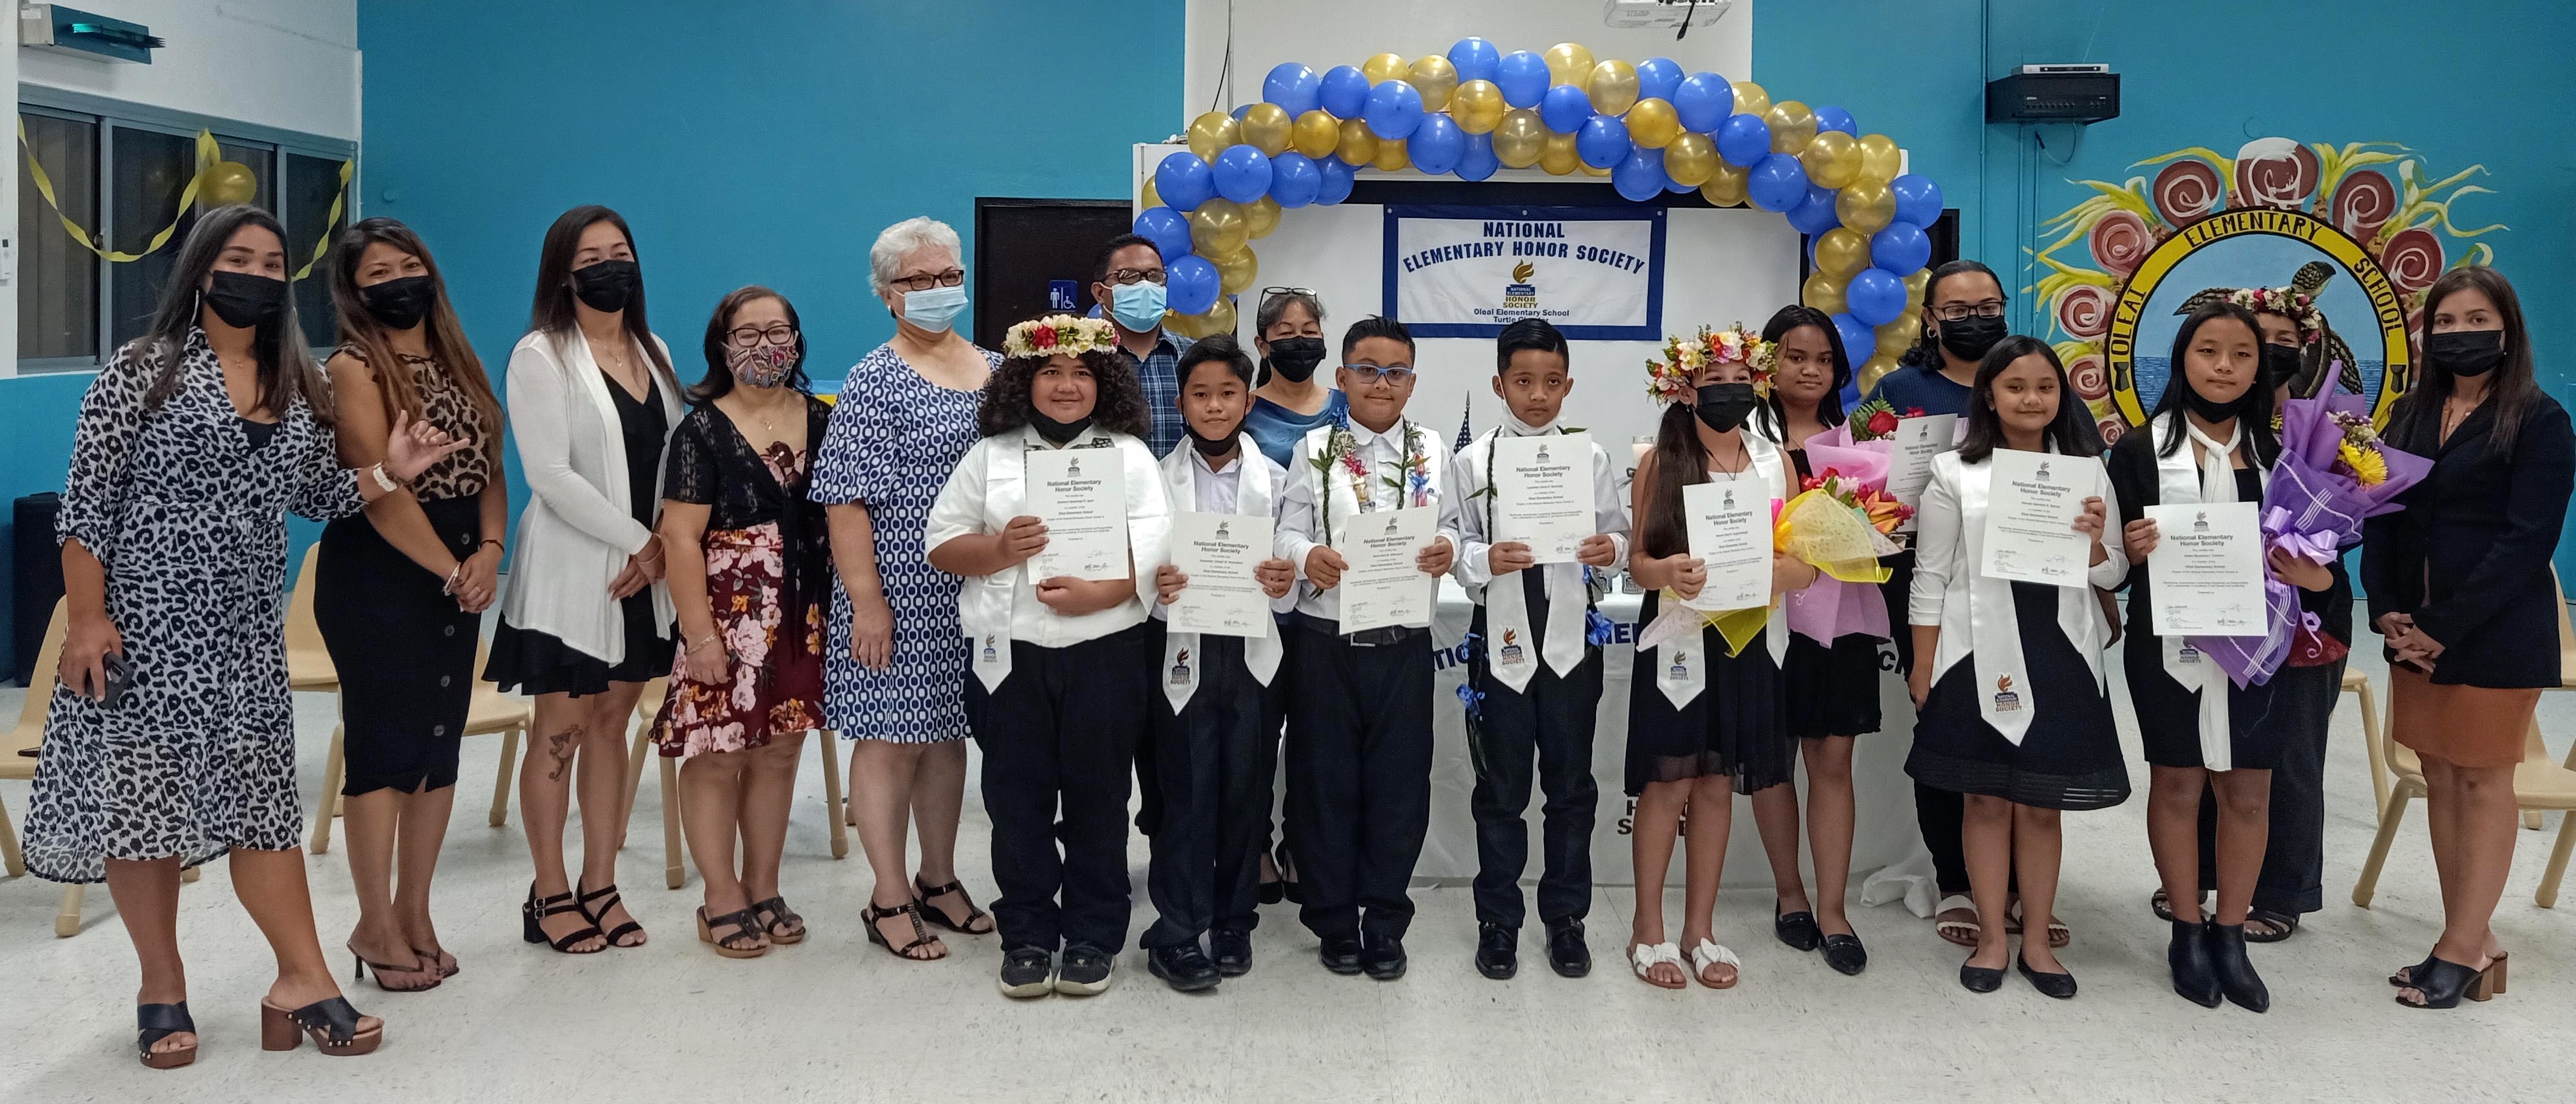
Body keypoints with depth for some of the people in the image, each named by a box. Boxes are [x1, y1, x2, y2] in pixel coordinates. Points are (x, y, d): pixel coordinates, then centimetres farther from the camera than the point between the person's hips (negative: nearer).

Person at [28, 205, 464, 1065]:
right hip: (145, 620, -4)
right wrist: (86, 616, -12)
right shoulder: (143, 369, -5)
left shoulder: (299, 385, 11)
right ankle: (162, 987, 17)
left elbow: (315, 495, 13)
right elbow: (87, 502, -7)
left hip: (247, 630, 4)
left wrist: (386, 474, -5)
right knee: (143, 796, 3)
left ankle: (302, 980, 8)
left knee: (261, 797, 6)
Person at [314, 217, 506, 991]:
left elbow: (490, 468, 9)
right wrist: (452, 570, -14)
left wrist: (488, 553, -7)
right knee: (386, 741, -3)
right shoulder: (354, 369, -8)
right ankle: (375, 926, 9)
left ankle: (415, 914, 21)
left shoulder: (457, 363, 13)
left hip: (457, 577, 7)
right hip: (377, 576, -7)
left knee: (441, 741, 10)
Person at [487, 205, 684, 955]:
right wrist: (637, 541, -16)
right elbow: (549, 475, -15)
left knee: (611, 724, 11)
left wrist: (664, 548, -6)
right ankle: (549, 896, 13)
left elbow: (676, 459, 10)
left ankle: (601, 886, 19)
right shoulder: (541, 355, -7)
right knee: (561, 731, 2)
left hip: (645, 574, 5)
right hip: (571, 573, -5)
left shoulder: (652, 351, 11)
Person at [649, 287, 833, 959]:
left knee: (779, 754, 11)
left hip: (803, 620, 5)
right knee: (718, 759, 1)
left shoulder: (821, 421, 8)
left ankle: (764, 891, 23)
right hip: (730, 621, -4)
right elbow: (681, 538, -10)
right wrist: (700, 635, -15)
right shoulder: (704, 431, -6)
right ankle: (723, 901, 14)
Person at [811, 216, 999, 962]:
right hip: (900, 592, -6)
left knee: (949, 731, 15)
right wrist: (865, 600, -17)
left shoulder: (996, 370, 11)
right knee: (890, 736, 1)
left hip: (972, 593, 6)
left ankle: (939, 881, 28)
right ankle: (890, 901, 12)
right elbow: (846, 498, -12)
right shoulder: (875, 380, -7)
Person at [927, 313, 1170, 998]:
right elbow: (942, 545, 5)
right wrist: (1000, 550, -14)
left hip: (1105, 652, -1)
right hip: (1011, 653, 1)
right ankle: (1027, 935, 20)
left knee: (1097, 795, 6)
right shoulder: (991, 455, 7)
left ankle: (1093, 937, 19)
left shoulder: (1129, 455, 5)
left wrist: (1097, 594, -22)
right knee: (1017, 796, 7)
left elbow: (1155, 552, -6)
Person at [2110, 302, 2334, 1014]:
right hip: (2171, 646, -2)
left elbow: (2311, 546, 12)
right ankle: (2187, 934, 21)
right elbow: (2114, 551, 1)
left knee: (2249, 791, 7)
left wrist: (2317, 575, -10)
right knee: (2177, 784, 7)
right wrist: (2131, 549, -22)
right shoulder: (2142, 450, 0)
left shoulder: (2277, 454, 8)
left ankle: (2231, 935, 22)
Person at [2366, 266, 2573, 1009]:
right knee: (2440, 781, 9)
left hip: (2494, 634, -6)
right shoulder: (2411, 413, 11)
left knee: (2483, 784, 1)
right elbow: (2380, 516, 8)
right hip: (2414, 632, 6)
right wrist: (2387, 611, -5)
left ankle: (2460, 952, 6)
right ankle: (2473, 941, 18)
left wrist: (2447, 630, -16)